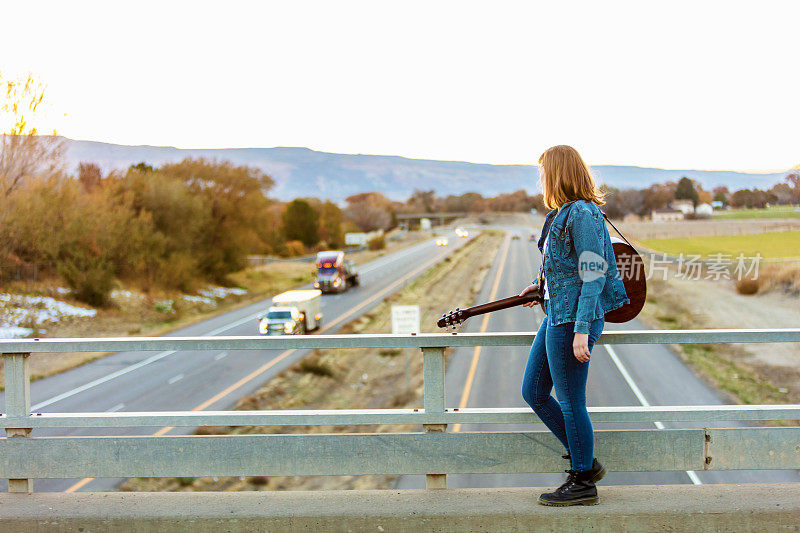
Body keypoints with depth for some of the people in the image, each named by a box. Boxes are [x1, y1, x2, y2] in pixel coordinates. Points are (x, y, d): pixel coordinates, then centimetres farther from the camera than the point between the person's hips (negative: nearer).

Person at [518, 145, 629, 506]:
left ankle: (582, 483, 14)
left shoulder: (582, 213, -16)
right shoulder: (562, 213, 13)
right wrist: (541, 286, 25)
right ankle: (586, 462, 25)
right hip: (555, 315, 10)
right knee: (533, 393, 14)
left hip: (573, 321, -10)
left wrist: (581, 330, -23)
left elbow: (594, 274, -20)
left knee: (570, 403, 0)